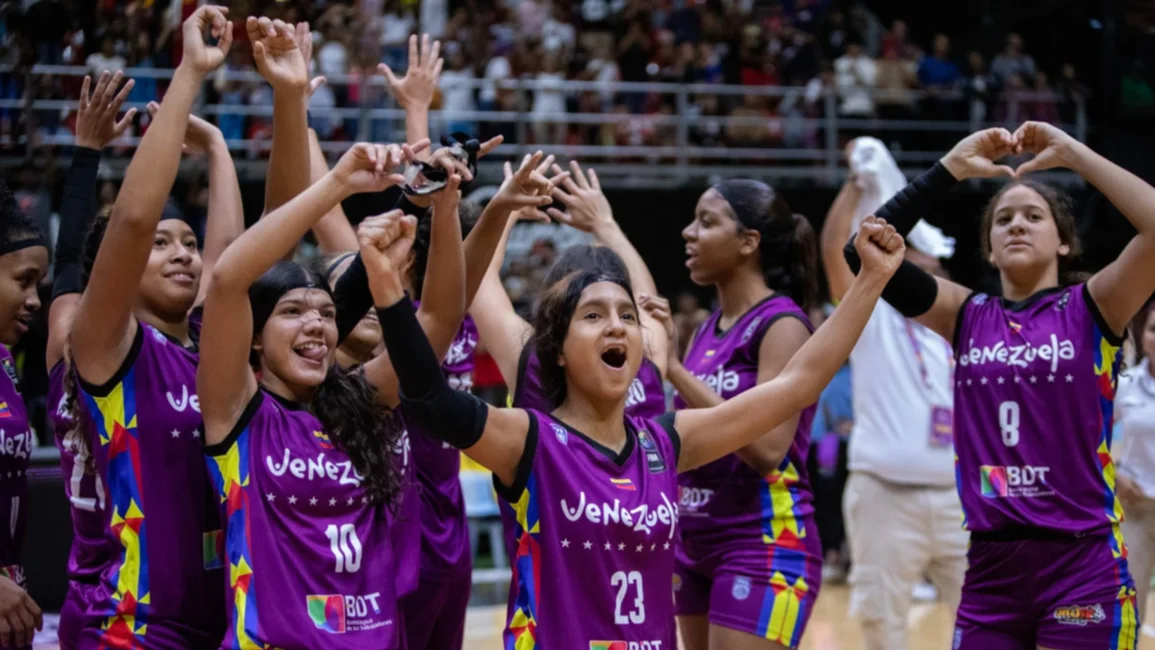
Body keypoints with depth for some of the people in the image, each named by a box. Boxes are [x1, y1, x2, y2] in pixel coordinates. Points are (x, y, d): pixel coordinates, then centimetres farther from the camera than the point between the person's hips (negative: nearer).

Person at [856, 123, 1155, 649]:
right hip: (990, 567, 3)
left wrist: (1072, 153, -10)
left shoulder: (1093, 308, 1)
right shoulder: (966, 316, 9)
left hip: (1082, 564, -3)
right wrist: (950, 168, -3)